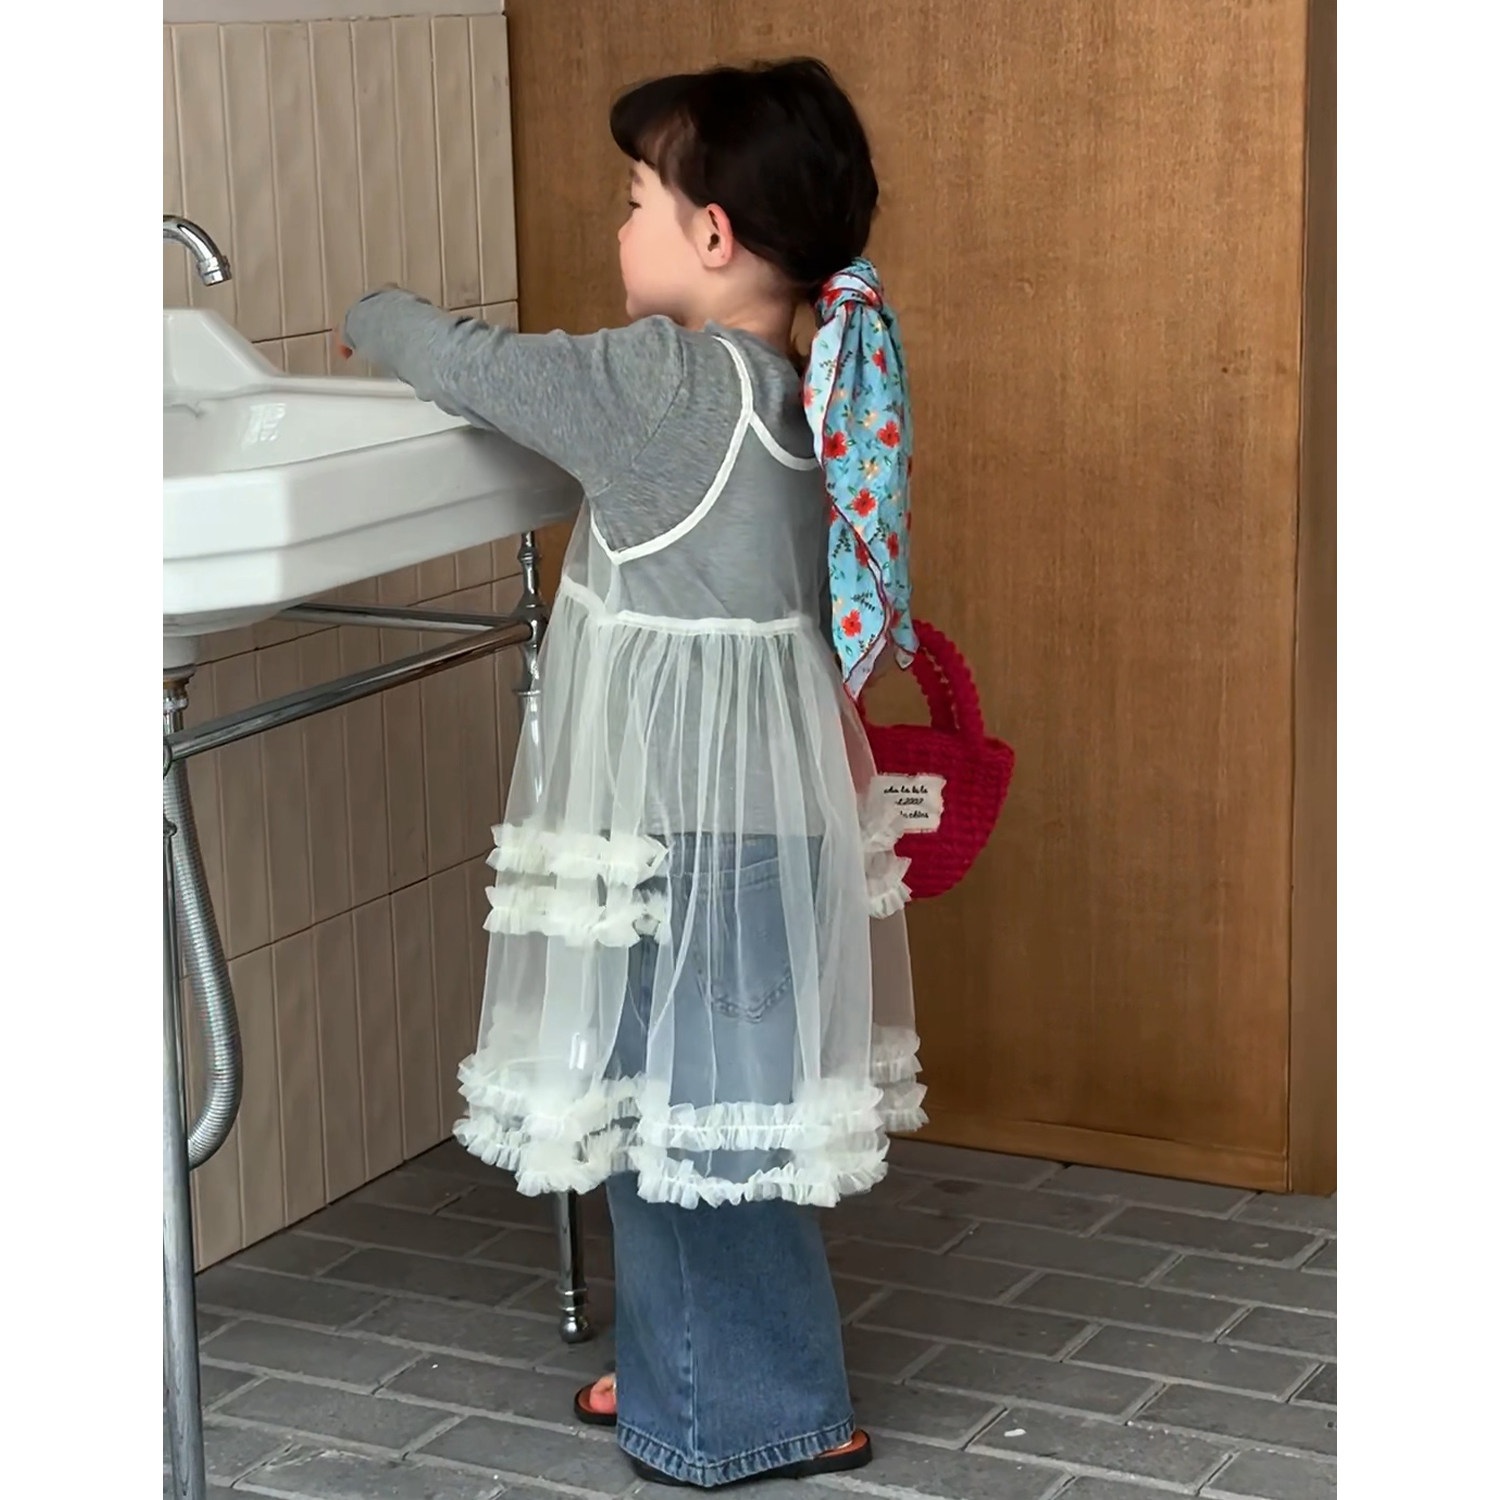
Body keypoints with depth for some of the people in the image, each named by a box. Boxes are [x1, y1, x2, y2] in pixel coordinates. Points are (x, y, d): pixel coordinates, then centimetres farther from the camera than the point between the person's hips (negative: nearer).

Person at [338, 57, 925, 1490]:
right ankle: (683, 1368, 32)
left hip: (691, 820, -9)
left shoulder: (665, 384, -19)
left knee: (691, 1104, 3)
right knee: (671, 1097, 19)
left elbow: (474, 368, -10)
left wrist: (373, 313, 8)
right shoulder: (799, 387, 6)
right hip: (758, 791, 9)